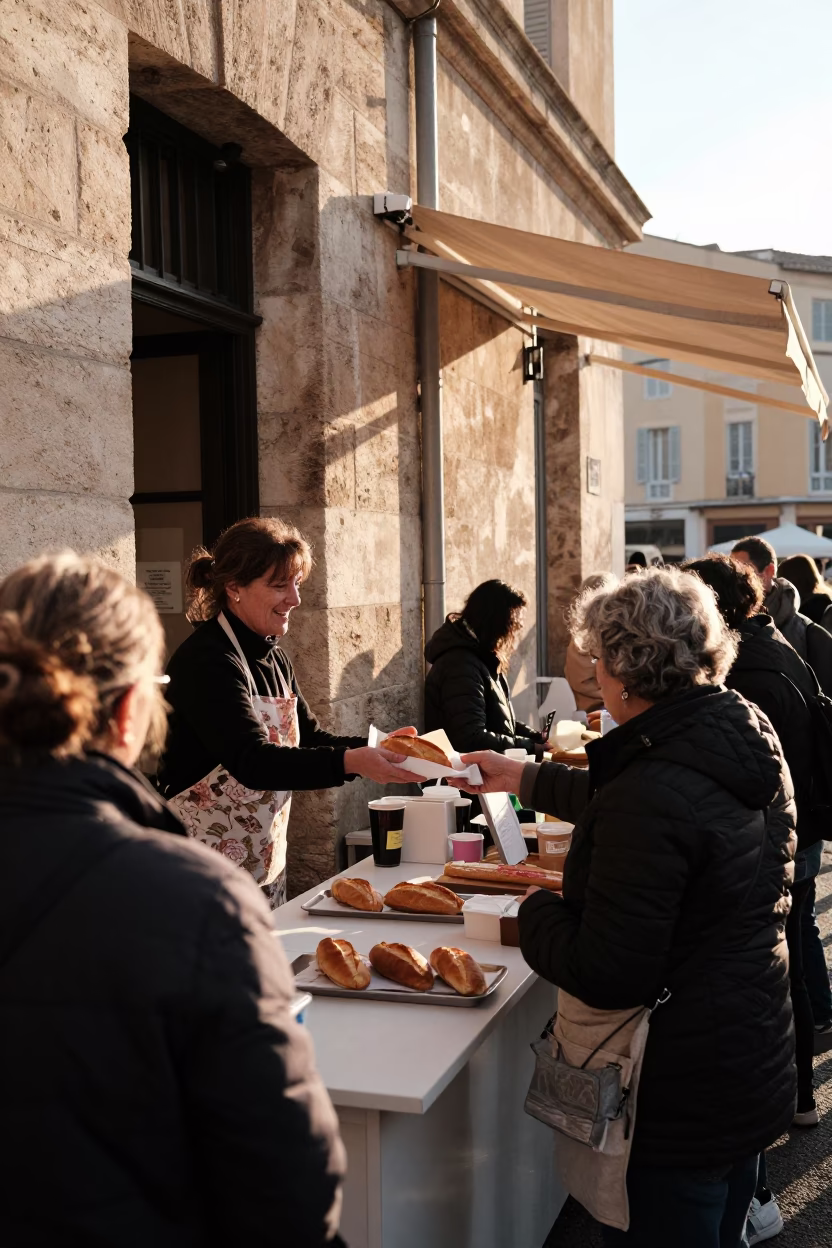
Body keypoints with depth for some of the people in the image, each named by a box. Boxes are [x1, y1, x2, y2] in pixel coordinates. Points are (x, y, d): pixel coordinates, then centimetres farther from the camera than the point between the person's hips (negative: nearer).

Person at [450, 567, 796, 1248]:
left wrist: (538, 909, -9)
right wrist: (529, 778, 24)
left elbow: (608, 976, -26)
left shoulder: (652, 791, -31)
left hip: (677, 1102, -8)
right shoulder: (754, 736, -2)